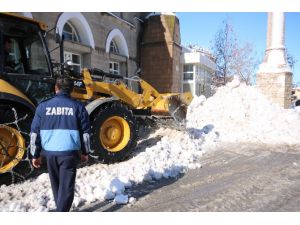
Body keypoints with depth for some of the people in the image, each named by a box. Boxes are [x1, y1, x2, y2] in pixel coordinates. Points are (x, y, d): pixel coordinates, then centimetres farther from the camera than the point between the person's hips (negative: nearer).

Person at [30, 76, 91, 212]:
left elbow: (35, 133, 3)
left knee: (56, 185, 21)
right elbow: (85, 132, 0)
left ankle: (61, 210, 39)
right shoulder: (78, 107, -2)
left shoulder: (43, 106, 2)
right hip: (69, 152, -3)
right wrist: (85, 152, 11)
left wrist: (35, 154, 11)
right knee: (66, 187, 3)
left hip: (50, 152, 3)